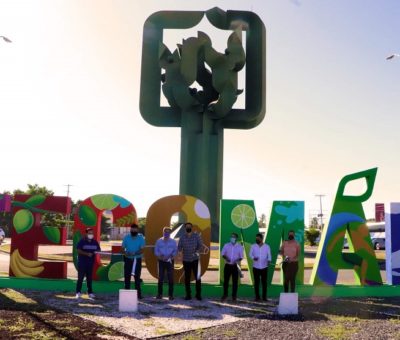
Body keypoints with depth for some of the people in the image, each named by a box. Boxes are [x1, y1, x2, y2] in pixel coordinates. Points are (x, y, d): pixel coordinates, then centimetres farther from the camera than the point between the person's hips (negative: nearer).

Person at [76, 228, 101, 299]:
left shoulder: (95, 242, 5)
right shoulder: (82, 241, -6)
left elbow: (98, 250, 11)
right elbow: (78, 250, -12)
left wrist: (97, 252, -13)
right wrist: (87, 254, -21)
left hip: (90, 263, 4)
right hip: (82, 263, -4)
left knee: (89, 278, 10)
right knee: (80, 278, -3)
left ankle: (90, 292, 14)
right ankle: (78, 292, 2)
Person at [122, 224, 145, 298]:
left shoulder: (141, 238, -6)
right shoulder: (126, 237, -1)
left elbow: (142, 250, -11)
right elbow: (123, 248, 0)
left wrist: (135, 253, -30)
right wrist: (125, 253, -22)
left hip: (137, 259, -2)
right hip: (128, 259, 2)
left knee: (137, 277, -1)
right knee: (127, 276, 3)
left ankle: (138, 294, 3)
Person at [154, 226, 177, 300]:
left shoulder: (173, 241, 5)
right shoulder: (159, 241, 5)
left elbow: (175, 251, 4)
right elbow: (156, 251, 4)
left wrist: (171, 256, -15)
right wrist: (160, 256, -13)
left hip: (170, 261, 0)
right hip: (161, 261, 1)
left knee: (170, 278, -3)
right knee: (160, 278, 2)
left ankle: (170, 294, 1)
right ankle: (159, 294, 9)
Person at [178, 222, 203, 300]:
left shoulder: (196, 236, -1)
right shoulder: (182, 237, 3)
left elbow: (200, 245, -7)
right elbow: (179, 246, -1)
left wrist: (197, 251, -26)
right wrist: (180, 251, -23)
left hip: (195, 259, -1)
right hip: (186, 260, 2)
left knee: (198, 277, -4)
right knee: (187, 278, 5)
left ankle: (198, 294, 5)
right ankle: (188, 295, 12)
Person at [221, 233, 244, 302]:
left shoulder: (240, 246, 0)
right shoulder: (226, 245, 3)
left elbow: (241, 256, 0)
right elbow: (222, 254, 1)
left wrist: (238, 260, -20)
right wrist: (226, 258, -20)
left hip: (235, 266, -1)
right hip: (227, 265, 1)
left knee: (235, 281, 2)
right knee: (226, 280, 4)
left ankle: (234, 296, 10)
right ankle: (225, 294, 16)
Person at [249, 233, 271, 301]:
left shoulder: (267, 246, 3)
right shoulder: (253, 246, 4)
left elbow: (269, 255, 2)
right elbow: (250, 254, 3)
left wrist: (269, 260, -18)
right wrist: (253, 258, -18)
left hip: (264, 267, -1)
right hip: (256, 267, 1)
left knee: (264, 282, 1)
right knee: (256, 282, 3)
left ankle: (264, 297, 8)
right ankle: (257, 296, 10)